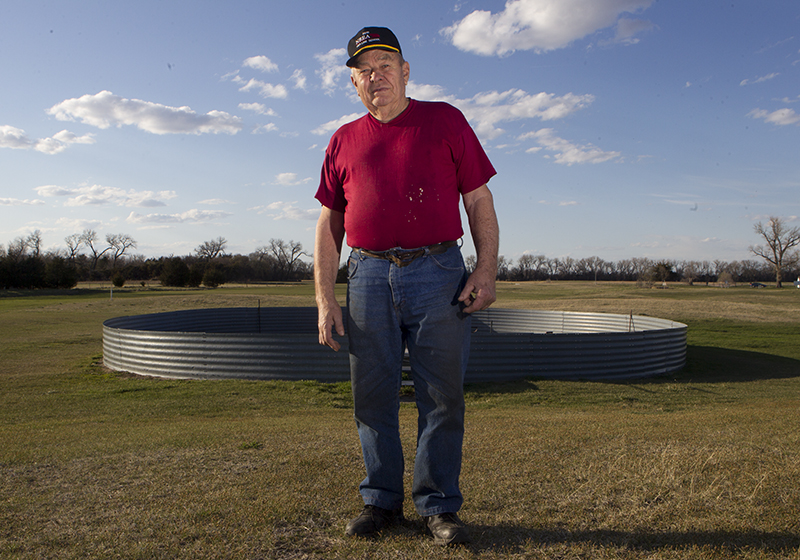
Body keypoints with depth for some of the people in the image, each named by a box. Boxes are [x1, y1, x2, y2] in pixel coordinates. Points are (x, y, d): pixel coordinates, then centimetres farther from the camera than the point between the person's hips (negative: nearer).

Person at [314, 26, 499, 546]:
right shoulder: (344, 141, 14)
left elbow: (479, 201, 5)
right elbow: (330, 224, 13)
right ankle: (382, 500, 24)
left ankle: (439, 505, 16)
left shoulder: (446, 121, 8)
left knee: (442, 397, 2)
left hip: (438, 274, -2)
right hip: (368, 275, 3)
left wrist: (486, 270, -8)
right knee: (373, 398, 8)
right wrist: (325, 299, 4)